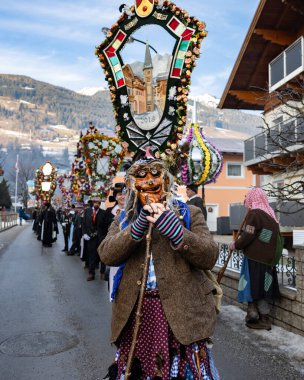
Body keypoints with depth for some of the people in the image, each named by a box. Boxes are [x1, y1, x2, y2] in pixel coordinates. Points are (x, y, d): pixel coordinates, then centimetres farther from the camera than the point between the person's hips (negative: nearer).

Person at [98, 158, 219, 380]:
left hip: (181, 310, -2)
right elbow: (107, 255, -6)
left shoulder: (189, 214, 2)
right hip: (135, 312, 3)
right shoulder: (124, 219, 9)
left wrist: (172, 227, -23)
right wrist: (139, 226, -19)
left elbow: (209, 257, -10)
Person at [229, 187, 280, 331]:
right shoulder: (271, 213, 10)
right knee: (262, 288, 13)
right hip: (268, 258, 8)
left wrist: (235, 245, 0)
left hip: (254, 258, -8)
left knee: (252, 287, 2)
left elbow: (247, 237, -16)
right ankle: (264, 318, 20)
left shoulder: (254, 213, -14)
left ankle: (253, 315, 8)